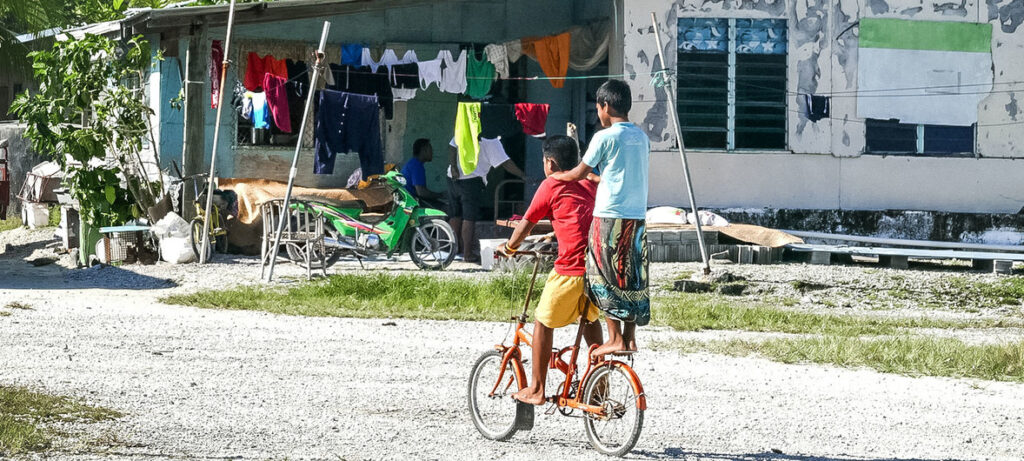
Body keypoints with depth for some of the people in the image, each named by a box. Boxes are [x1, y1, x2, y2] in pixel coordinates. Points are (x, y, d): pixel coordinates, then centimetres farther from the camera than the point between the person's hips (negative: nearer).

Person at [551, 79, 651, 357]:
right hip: (638, 217, 7)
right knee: (632, 281, 10)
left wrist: (556, 176, 16)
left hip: (610, 217, -7)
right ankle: (630, 339, 12)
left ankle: (615, 339, -4)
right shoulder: (641, 137, 11)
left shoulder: (605, 137, -10)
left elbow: (579, 174, -3)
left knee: (605, 281, -1)